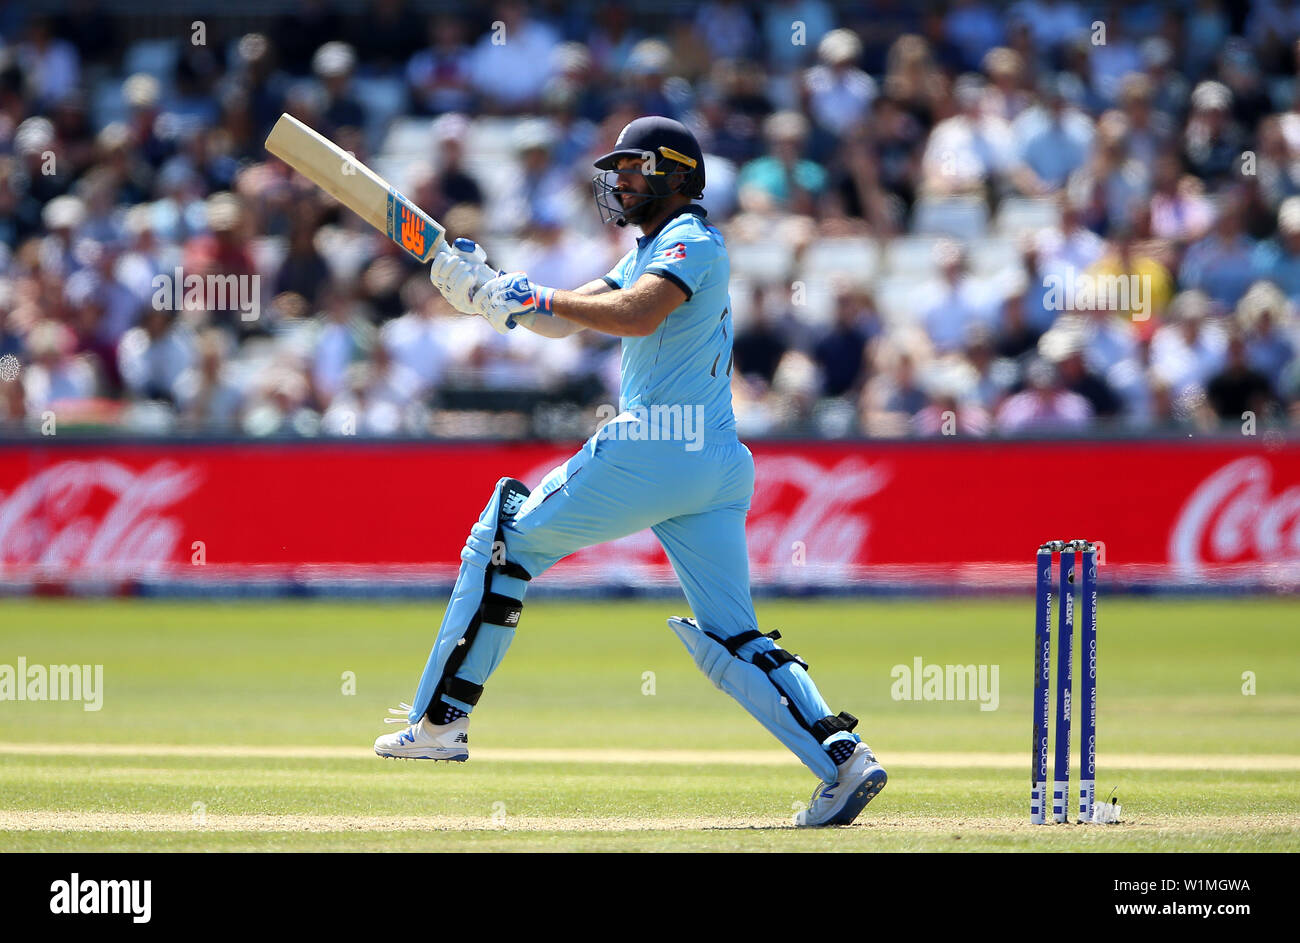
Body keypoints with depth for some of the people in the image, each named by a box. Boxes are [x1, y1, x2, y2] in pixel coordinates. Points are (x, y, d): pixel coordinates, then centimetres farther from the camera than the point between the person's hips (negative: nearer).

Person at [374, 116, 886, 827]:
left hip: (651, 452, -10)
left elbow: (638, 314, -23)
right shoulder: (649, 251, 26)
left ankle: (441, 721, 7)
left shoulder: (692, 240, -4)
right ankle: (843, 758, -13)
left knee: (505, 539, 5)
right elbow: (562, 320, 21)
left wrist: (537, 299, -14)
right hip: (719, 467, 10)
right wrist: (483, 287, 6)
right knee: (733, 641, 4)